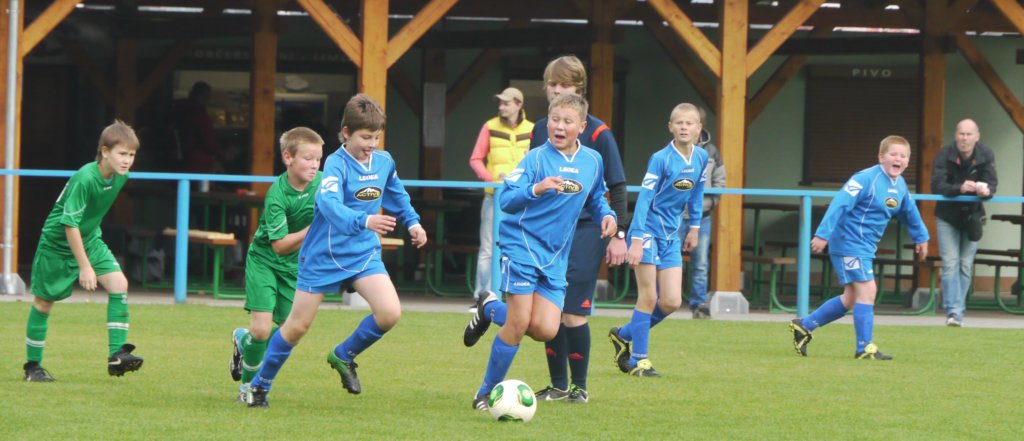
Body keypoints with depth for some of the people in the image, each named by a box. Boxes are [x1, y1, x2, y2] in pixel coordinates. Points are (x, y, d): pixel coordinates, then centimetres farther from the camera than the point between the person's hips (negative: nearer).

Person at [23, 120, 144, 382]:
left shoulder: (120, 176, -7)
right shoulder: (85, 179, -30)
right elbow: (70, 224, -28)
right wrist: (85, 267, -27)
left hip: (90, 240, 6)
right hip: (57, 242, -6)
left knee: (119, 283, -13)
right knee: (44, 302, 4)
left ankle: (117, 355, -15)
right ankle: (32, 366, 18)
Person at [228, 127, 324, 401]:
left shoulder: (322, 182, -9)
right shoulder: (277, 195, -25)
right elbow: (280, 245, -27)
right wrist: (314, 229, -35)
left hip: (295, 266, 5)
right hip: (264, 261, -5)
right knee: (262, 329, -16)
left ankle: (244, 340, 34)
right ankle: (248, 383, 9)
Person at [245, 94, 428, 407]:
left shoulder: (384, 162, 0)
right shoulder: (336, 164, -20)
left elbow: (396, 195, 24)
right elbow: (329, 203, -39)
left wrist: (412, 222, 18)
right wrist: (364, 221, -53)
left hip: (364, 253, 5)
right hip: (324, 255, -5)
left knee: (390, 313, -16)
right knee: (297, 326, 1)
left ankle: (344, 357, 10)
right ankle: (260, 385, 20)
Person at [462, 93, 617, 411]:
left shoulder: (592, 161, 6)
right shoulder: (537, 158, -10)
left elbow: (595, 198, 24)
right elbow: (506, 200, -17)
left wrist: (606, 214, 3)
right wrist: (536, 189, -34)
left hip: (556, 257, 5)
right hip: (522, 246, -5)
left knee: (545, 330, -7)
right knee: (519, 324, -10)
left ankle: (491, 309, 22)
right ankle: (487, 393, 6)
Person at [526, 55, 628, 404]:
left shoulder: (597, 133, -6)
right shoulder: (540, 131, 8)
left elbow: (617, 187, -4)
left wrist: (618, 234, -8)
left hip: (585, 231, -5)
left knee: (573, 314, -8)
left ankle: (579, 386, 6)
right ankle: (558, 385, 17)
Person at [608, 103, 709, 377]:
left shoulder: (701, 159, 3)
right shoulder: (661, 159, -15)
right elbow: (644, 198, -17)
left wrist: (694, 227, 21)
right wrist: (637, 239, -22)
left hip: (670, 236, 6)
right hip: (648, 230, -6)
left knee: (671, 302, 2)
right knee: (648, 298, -7)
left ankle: (624, 335, 22)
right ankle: (638, 360, 4)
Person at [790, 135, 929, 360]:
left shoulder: (900, 186, 8)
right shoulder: (866, 179, -19)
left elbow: (909, 213, 26)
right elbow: (840, 204, -25)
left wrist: (921, 237, 37)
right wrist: (823, 234, -31)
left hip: (865, 247, 10)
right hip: (850, 242, -10)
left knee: (851, 298, 14)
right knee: (867, 289, -13)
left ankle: (804, 326, 25)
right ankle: (865, 348, -7)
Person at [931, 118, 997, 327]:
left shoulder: (986, 156, -10)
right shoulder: (945, 155, -17)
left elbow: (992, 184, -14)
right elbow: (937, 186, -25)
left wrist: (986, 190, -39)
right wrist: (960, 188, -43)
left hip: (972, 215, 2)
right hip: (947, 216, -2)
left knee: (966, 265, 6)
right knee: (950, 264, -10)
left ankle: (957, 310, 14)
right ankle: (953, 311, -14)